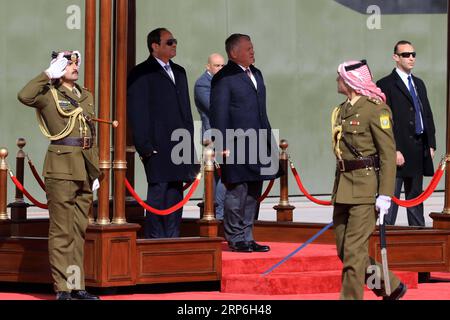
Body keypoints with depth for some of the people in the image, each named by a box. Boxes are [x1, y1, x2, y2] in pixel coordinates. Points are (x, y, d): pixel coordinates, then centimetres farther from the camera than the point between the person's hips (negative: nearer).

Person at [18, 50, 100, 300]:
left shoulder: (86, 96, 18)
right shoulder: (49, 95, -1)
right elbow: (24, 96, -23)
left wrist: (95, 171, 17)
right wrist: (49, 74, -14)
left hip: (85, 170, 7)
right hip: (61, 169, -6)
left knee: (79, 230, 9)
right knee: (62, 231, -5)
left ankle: (77, 286, 14)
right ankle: (62, 289, -3)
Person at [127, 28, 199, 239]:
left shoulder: (179, 72, 19)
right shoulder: (141, 74, -5)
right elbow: (137, 113, -10)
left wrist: (190, 142, 16)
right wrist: (145, 147, -15)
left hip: (179, 147, 7)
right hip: (158, 148, -7)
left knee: (175, 197, 8)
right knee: (158, 195, -7)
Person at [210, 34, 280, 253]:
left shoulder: (256, 74, 18)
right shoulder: (224, 78, -8)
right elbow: (219, 114, -10)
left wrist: (269, 141, 19)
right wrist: (222, 145, -16)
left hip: (257, 144, 8)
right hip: (237, 145, -8)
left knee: (253, 194, 10)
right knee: (237, 192, -4)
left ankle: (247, 238, 17)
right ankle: (235, 239, 3)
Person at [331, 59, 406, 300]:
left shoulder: (375, 109, -10)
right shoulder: (342, 110, 14)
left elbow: (389, 154, -13)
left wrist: (385, 195, -18)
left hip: (366, 189, -9)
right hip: (344, 188, 9)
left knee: (353, 250, -7)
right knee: (343, 250, 10)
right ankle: (392, 288, 25)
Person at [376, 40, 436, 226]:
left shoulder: (419, 84, 19)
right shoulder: (386, 85, -4)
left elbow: (428, 115, 19)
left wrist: (431, 145, 9)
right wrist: (394, 151, -17)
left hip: (419, 151, 7)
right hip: (398, 152, -7)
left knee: (416, 197, 12)